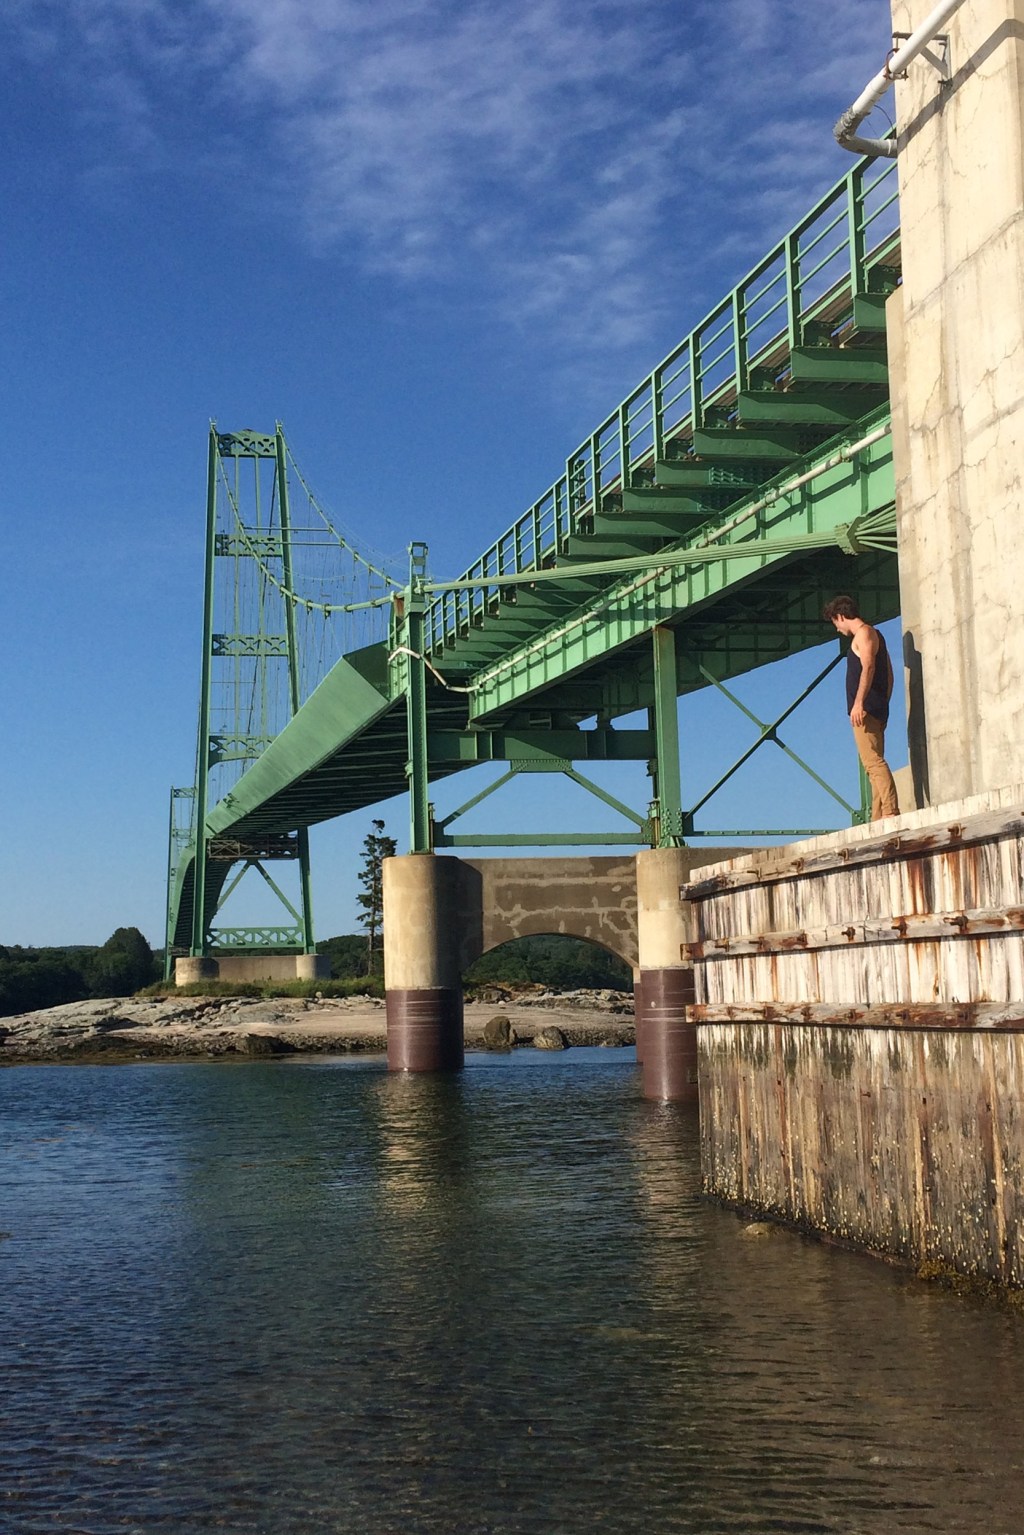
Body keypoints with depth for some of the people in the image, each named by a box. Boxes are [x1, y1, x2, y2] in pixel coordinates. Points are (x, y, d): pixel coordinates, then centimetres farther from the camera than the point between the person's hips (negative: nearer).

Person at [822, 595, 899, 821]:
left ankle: (891, 812, -27)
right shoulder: (875, 635, 25)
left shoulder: (863, 633, -4)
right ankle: (878, 819, 4)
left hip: (865, 709, -10)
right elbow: (889, 675, 25)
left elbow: (868, 667, -18)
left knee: (873, 761, -17)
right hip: (878, 710, 10)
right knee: (874, 762, 7)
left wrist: (858, 703, -24)